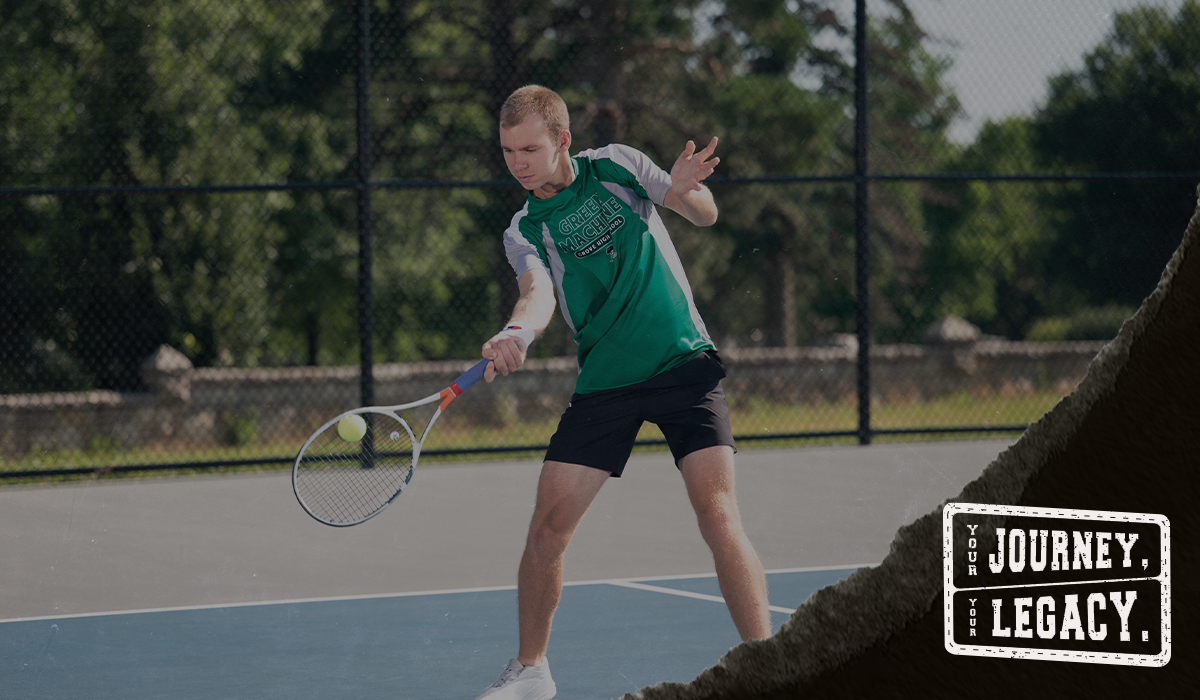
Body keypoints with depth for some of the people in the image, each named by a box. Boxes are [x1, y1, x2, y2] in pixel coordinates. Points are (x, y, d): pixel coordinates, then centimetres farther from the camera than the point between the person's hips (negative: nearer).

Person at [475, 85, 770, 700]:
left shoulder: (617, 166, 2)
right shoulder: (524, 232, 2)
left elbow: (704, 215, 2)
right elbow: (539, 292, -17)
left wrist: (684, 189, -23)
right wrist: (517, 333, -41)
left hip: (684, 364, -2)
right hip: (603, 384, 2)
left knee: (718, 513, -18)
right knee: (548, 525, -4)